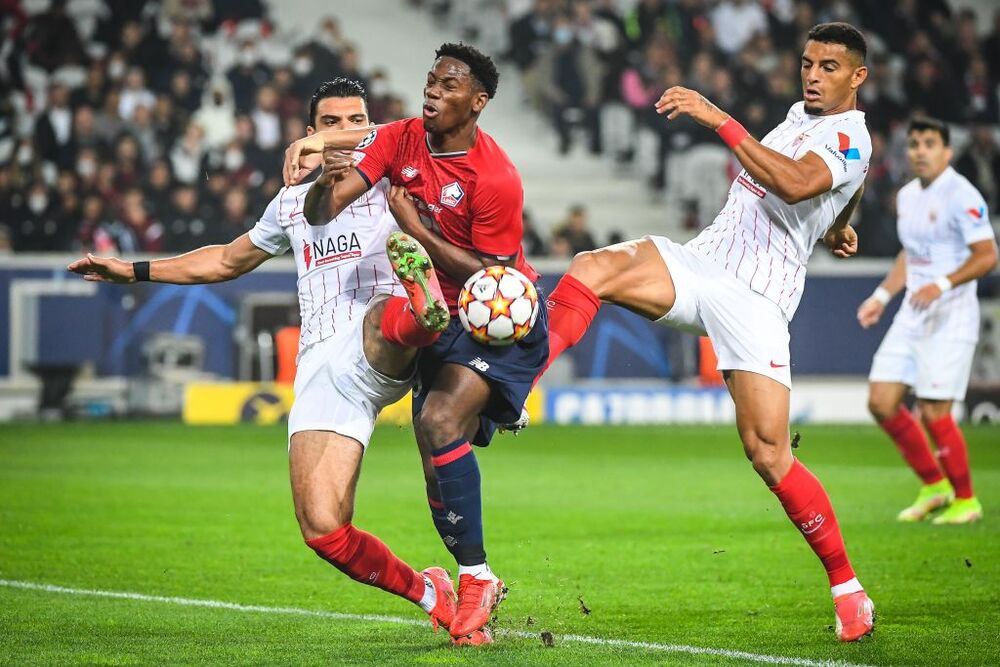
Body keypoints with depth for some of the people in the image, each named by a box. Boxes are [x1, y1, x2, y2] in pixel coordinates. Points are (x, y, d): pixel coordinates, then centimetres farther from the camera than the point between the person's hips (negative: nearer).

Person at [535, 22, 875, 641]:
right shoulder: (802, 114, 19)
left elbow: (794, 184, -32)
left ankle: (848, 588, -1)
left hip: (755, 299, -7)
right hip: (701, 261, 8)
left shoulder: (848, 138, -10)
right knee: (594, 268, -21)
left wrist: (718, 119, -34)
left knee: (769, 454, -13)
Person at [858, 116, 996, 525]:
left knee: (933, 412, -11)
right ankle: (934, 486, 17)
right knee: (881, 403, 1)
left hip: (951, 315, -8)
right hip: (912, 312, 8)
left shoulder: (960, 195, -13)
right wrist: (882, 296, 18)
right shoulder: (907, 196, 13)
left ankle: (966, 500, 7)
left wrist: (942, 284, -26)